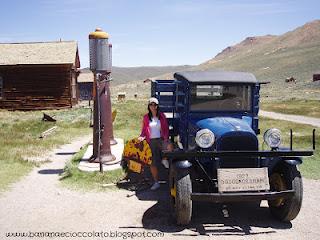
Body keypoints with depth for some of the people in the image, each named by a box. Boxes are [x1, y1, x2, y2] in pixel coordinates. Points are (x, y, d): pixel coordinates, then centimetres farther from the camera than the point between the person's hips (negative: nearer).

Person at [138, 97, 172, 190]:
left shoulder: (162, 116, 4)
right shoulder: (146, 117, 5)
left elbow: (166, 128, 7)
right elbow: (144, 130, 10)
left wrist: (166, 138, -9)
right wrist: (142, 137, -10)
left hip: (161, 139, -1)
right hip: (151, 141, 1)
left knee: (170, 146, -34)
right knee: (152, 163, 2)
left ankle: (165, 159, -2)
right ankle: (156, 182, 18)